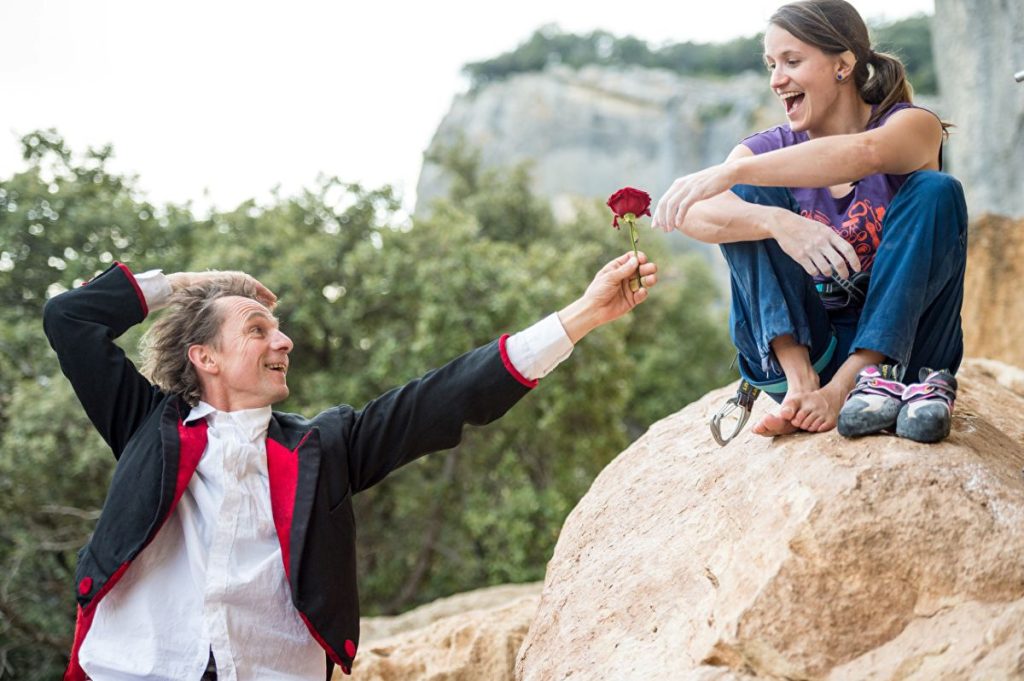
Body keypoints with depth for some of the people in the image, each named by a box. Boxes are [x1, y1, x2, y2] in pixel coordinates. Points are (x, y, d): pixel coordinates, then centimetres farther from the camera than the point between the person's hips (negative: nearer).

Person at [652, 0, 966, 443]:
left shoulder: (912, 125, -4)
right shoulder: (770, 149, 2)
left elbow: (865, 154, -32)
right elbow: (693, 216, -20)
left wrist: (729, 171, -42)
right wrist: (777, 222, -41)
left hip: (900, 339, -2)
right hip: (801, 347, 2)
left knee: (935, 190, -22)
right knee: (749, 198, -14)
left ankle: (848, 384, -33)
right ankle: (800, 380, -32)